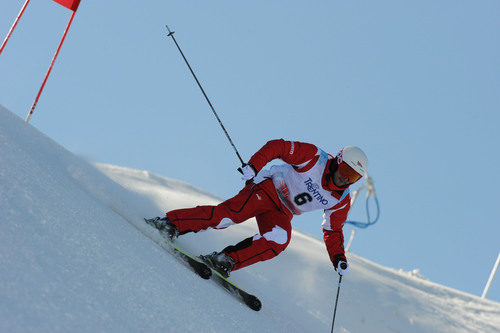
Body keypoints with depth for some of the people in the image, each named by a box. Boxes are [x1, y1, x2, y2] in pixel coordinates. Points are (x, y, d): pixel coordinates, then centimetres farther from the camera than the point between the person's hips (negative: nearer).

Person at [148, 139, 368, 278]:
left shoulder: (341, 201, 3)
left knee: (279, 240, -29)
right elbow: (277, 146, -14)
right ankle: (171, 222, -19)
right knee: (231, 212, -28)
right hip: (267, 189, -4)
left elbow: (333, 232, 14)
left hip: (282, 213, 5)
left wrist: (338, 258, 0)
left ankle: (226, 260, -28)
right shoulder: (314, 156, -13)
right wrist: (254, 166, -27)